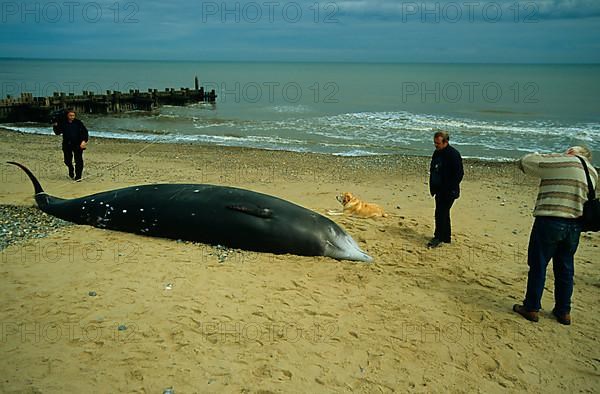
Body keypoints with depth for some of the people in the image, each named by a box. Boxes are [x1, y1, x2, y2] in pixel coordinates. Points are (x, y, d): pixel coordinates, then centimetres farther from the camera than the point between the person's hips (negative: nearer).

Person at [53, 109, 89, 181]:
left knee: (79, 161, -5)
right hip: (67, 145, 2)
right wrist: (55, 126, -10)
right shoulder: (62, 123, 1)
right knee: (67, 161, 11)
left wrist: (84, 141, -19)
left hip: (78, 145, -2)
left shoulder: (78, 123, -4)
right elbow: (58, 132, 9)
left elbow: (84, 132, -6)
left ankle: (78, 177, 6)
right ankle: (71, 171, 42)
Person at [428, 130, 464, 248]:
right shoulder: (437, 153, 10)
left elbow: (459, 174, -16)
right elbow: (432, 171, 20)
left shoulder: (453, 154, -15)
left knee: (441, 213, -9)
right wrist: (432, 187, 14)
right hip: (439, 190, 9)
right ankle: (446, 237, 26)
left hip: (448, 192, -9)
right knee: (443, 213, 15)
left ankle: (438, 237, 0)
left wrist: (451, 190, -18)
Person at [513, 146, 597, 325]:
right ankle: (563, 311, 25)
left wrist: (541, 156, 17)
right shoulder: (593, 173, 14)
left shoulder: (560, 162, -8)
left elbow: (526, 162, -4)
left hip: (549, 221, -6)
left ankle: (531, 308, 13)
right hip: (575, 224, 7)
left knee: (538, 265, 5)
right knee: (565, 268, 16)